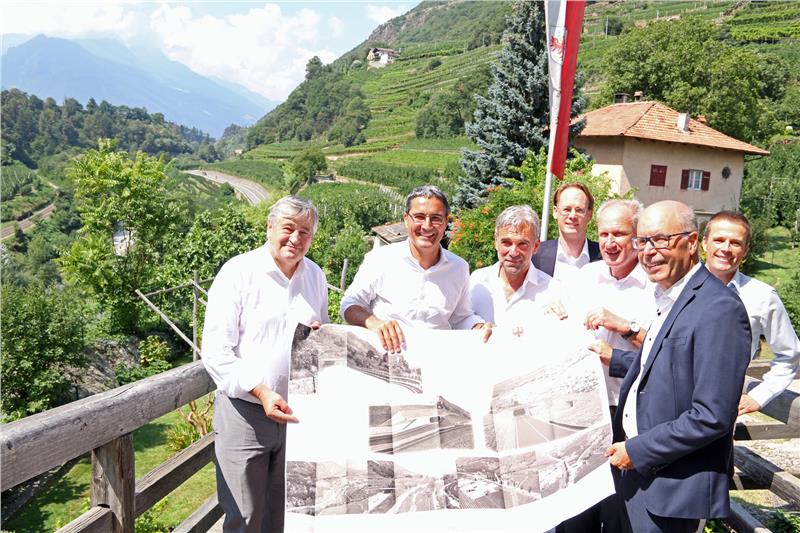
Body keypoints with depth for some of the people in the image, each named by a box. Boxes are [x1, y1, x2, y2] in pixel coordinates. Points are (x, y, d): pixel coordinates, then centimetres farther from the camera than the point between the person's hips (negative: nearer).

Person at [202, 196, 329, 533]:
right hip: (244, 413, -5)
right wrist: (262, 392, -23)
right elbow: (215, 352, -14)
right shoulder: (238, 272, -10)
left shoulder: (315, 276, 8)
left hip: (297, 413, 5)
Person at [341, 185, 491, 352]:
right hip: (383, 353, -2)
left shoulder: (459, 267, 14)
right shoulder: (380, 258, 3)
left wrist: (479, 327, 3)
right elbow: (351, 303, 4)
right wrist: (373, 322, -16)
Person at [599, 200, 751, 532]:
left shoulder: (720, 310, -22)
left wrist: (637, 450, -18)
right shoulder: (667, 296, 6)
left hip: (674, 486, -8)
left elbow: (712, 417, -24)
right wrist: (613, 360, 8)